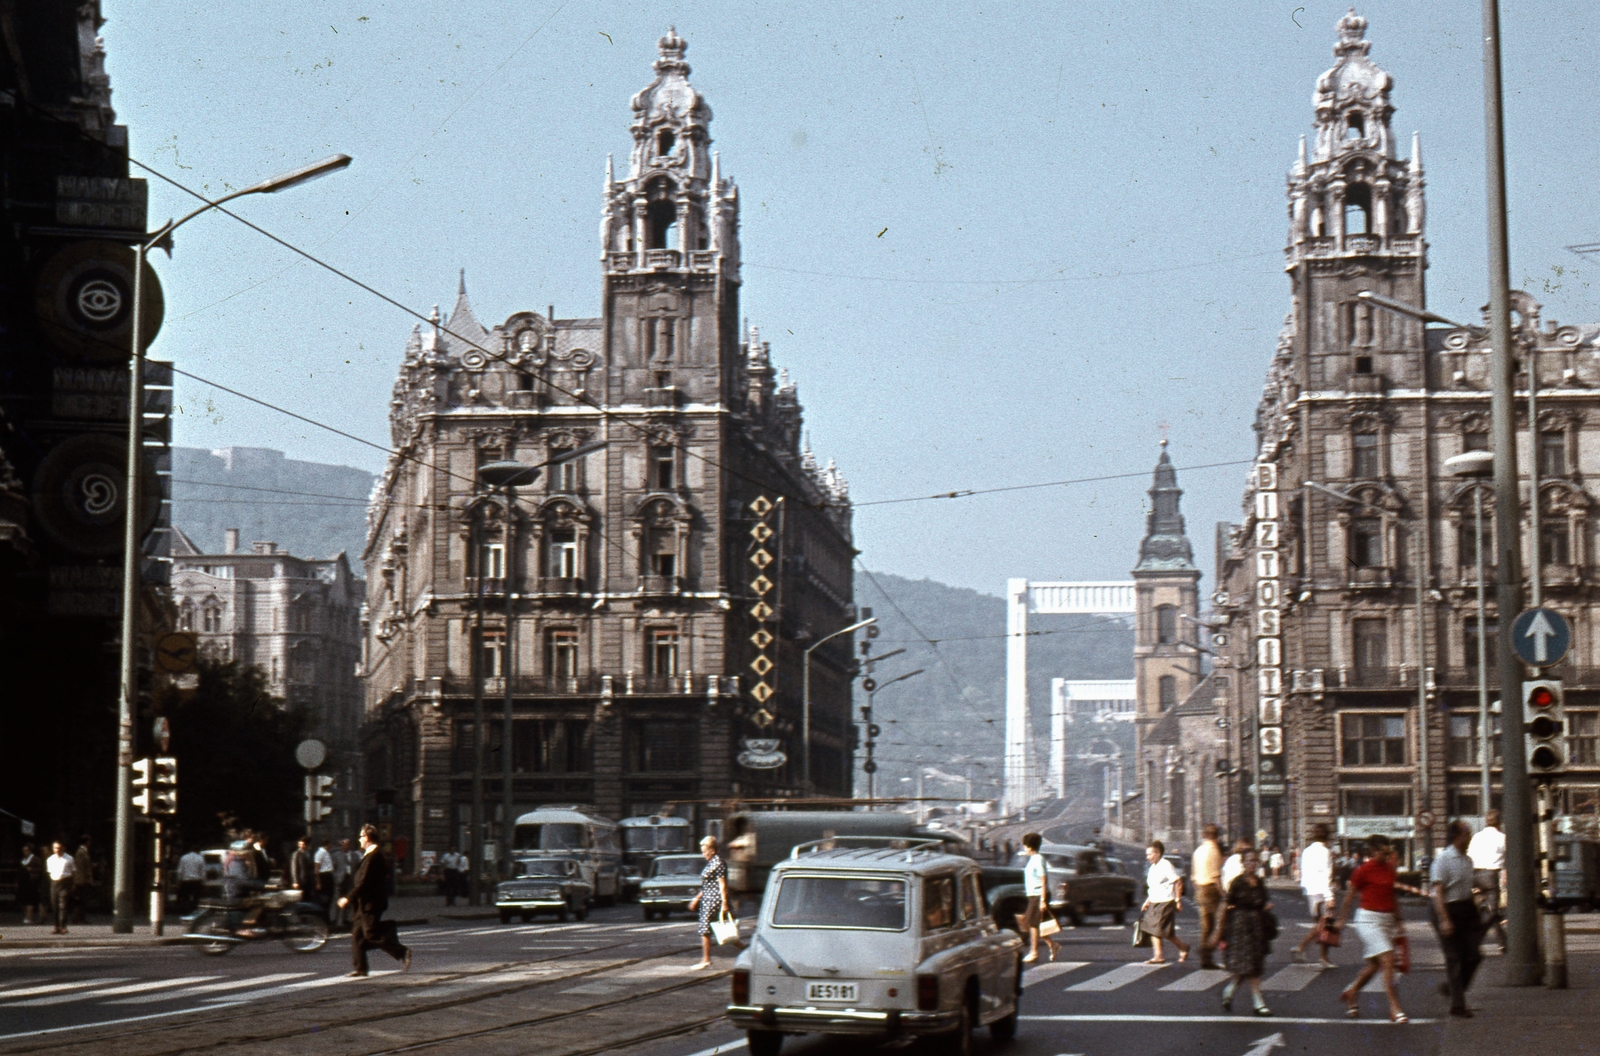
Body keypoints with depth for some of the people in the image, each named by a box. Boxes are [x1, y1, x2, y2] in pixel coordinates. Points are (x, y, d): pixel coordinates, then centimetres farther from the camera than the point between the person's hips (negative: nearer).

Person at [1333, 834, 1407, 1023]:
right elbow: (1351, 896, -1)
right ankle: (1395, 1009, -14)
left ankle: (1351, 992, 35)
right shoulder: (1363, 870, -9)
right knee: (1388, 960, -15)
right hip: (1369, 919, -7)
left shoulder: (1389, 869, 10)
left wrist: (1399, 920, 20)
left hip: (1387, 919, 7)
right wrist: (1342, 919, 4)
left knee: (1375, 964, 12)